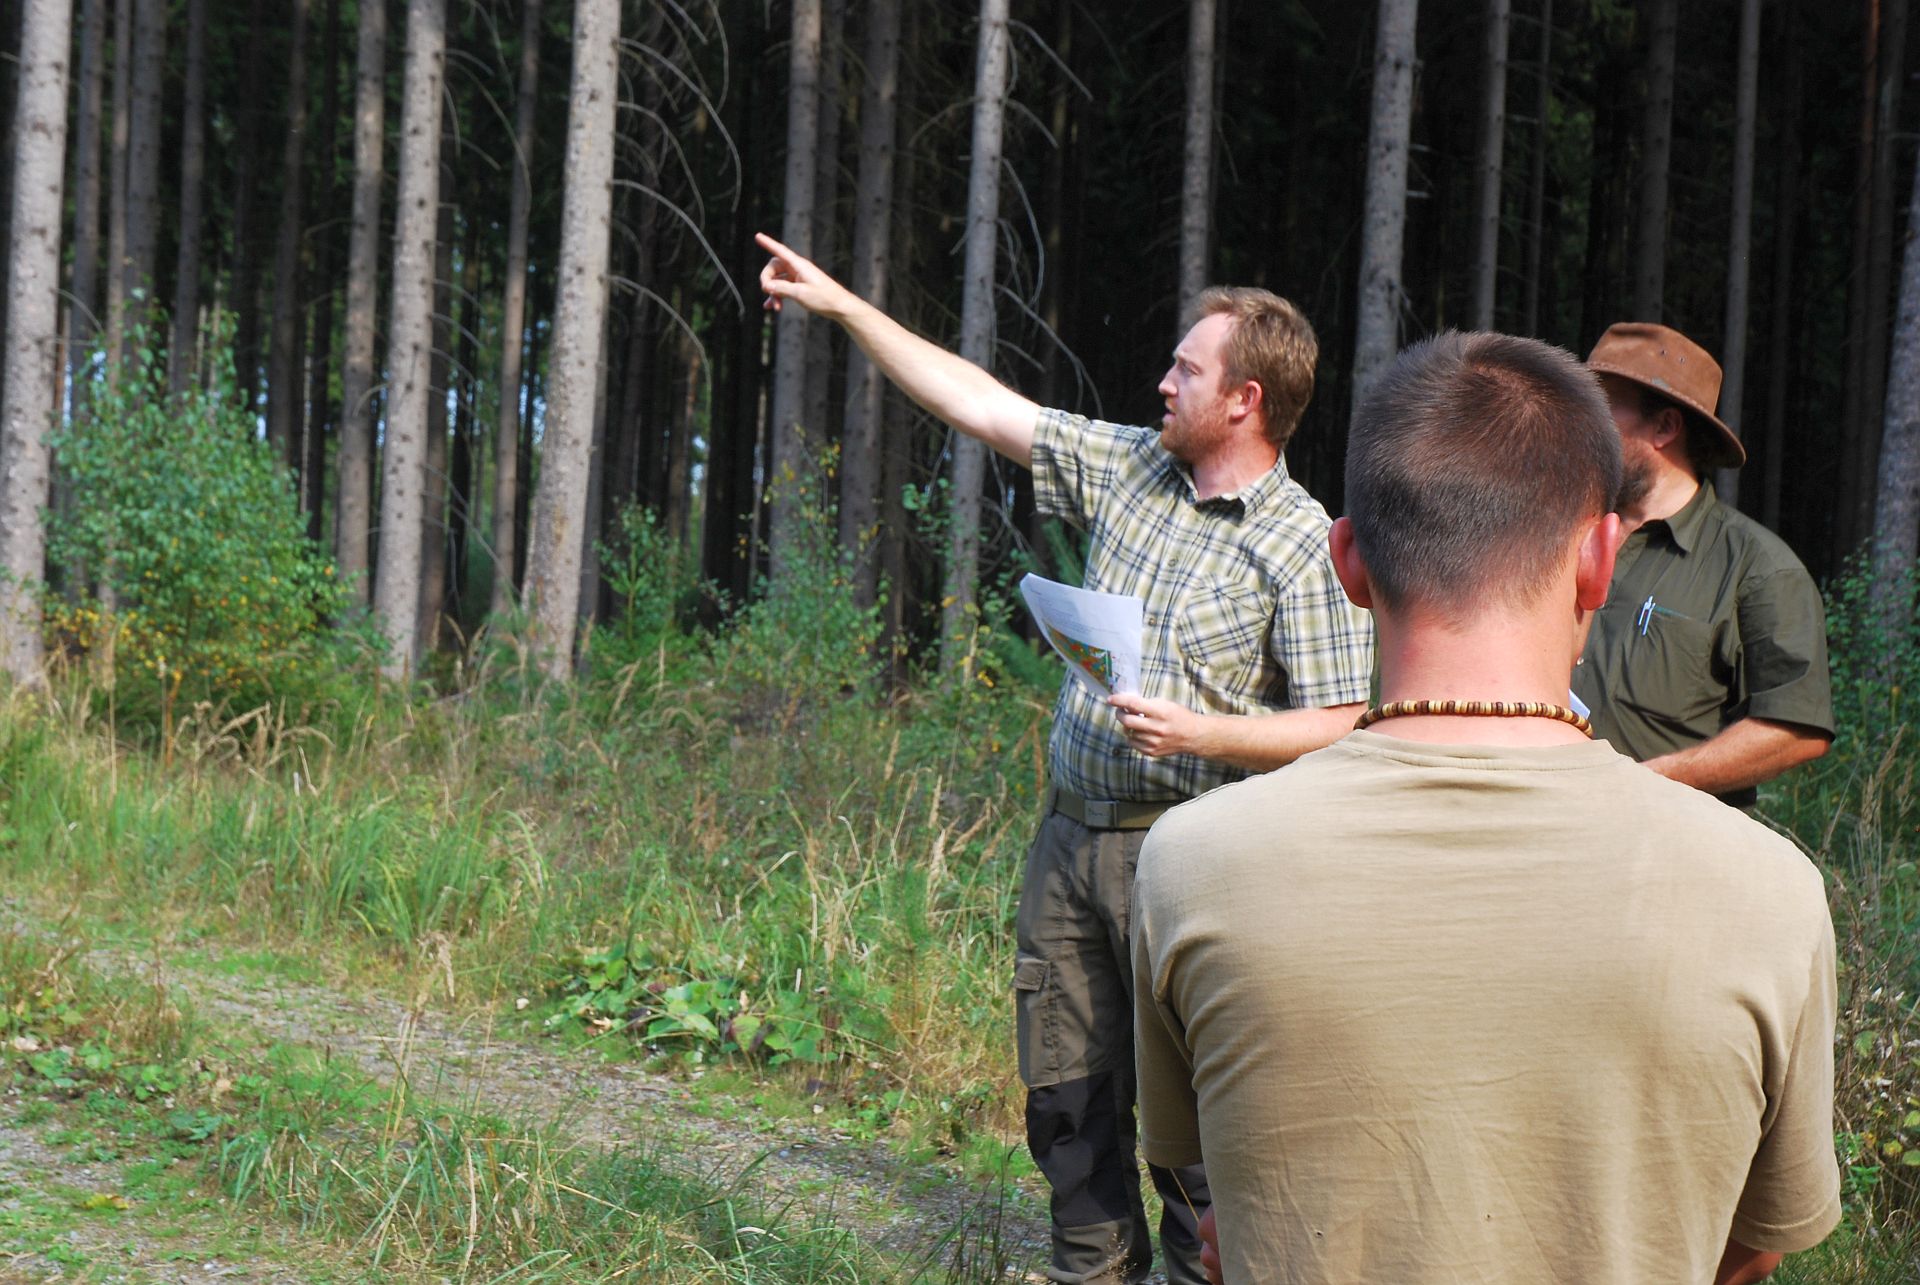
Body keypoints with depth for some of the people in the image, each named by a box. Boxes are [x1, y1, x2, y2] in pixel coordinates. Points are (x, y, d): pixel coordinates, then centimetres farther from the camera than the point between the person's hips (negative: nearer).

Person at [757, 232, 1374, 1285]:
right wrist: (844, 307, 12)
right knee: (1067, 1101, 12)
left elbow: (1339, 728, -12)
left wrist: (1200, 733, -23)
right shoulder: (1126, 469, 9)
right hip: (1071, 834, 6)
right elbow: (981, 405, 12)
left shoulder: (1303, 547, -9)